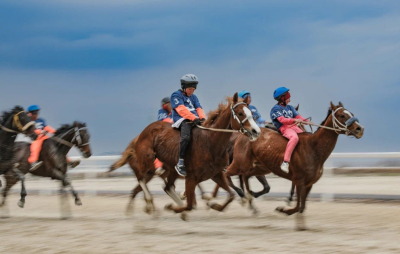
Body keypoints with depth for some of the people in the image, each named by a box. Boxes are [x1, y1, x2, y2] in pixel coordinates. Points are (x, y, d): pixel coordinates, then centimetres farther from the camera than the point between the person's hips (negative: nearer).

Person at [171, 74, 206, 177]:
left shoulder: (193, 97, 28)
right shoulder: (176, 95, 5)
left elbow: (199, 109, 15)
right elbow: (181, 109, -10)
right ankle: (180, 163, -33)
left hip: (195, 120, 8)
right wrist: (193, 118, -22)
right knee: (186, 137, -34)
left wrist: (202, 118, -9)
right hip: (182, 120, -8)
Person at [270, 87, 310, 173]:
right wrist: (294, 120, -26)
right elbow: (282, 120, -15)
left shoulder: (290, 107, 23)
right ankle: (285, 162, -42)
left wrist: (306, 121, -5)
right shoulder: (276, 109, -1)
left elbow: (297, 116, 14)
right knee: (294, 137, -35)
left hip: (294, 127, 8)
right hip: (284, 128, -8)